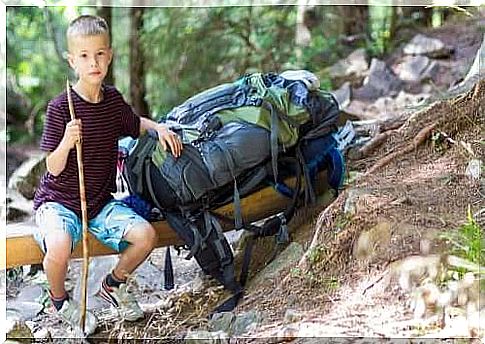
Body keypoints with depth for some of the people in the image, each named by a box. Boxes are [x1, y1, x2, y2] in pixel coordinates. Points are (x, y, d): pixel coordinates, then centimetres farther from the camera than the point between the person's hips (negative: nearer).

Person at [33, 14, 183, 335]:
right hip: (59, 200, -5)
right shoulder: (60, 107, -15)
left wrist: (160, 128, 3)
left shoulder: (113, 99, 2)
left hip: (100, 200, 5)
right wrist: (67, 142, -35)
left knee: (145, 235, -16)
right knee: (59, 247, -35)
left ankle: (114, 284, 16)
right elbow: (54, 168, -14)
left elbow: (136, 124, 24)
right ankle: (59, 298, 1)